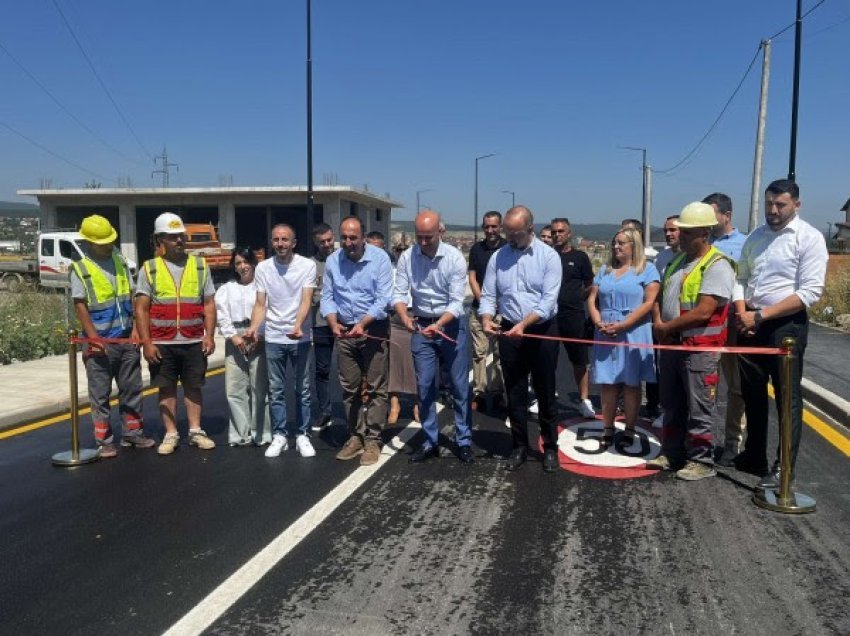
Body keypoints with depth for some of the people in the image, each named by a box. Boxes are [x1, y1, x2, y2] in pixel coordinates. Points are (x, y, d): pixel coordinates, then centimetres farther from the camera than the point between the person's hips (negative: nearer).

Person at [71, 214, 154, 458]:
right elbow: (80, 306, -10)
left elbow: (132, 297, 10)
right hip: (100, 341, -5)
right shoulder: (80, 269, -6)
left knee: (131, 389, 11)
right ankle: (104, 441, 13)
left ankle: (133, 433, 23)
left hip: (127, 338, 5)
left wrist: (136, 328, 0)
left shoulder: (120, 262, 9)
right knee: (100, 394, 4)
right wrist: (94, 338, -16)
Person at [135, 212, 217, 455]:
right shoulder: (149, 269, 1)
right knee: (167, 389, 7)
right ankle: (171, 434, 17)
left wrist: (209, 335, -3)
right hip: (162, 343, -1)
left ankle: (195, 431, 20)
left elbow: (209, 304, 5)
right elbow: (141, 309, -2)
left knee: (193, 387, 9)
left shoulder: (200, 265, 6)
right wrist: (146, 342, -9)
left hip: (194, 342, 1)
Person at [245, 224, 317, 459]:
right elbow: (260, 304, 1)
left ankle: (302, 435, 16)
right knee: (276, 391, 8)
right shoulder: (263, 268, 1)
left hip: (300, 337, -2)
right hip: (273, 338, 2)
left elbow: (306, 301, -14)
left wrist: (297, 326, -31)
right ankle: (279, 436, 18)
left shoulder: (307, 265, -7)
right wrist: (253, 328, -17)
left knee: (303, 390, 6)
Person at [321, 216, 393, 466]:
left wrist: (362, 324, -26)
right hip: (344, 331, 4)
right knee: (349, 388, 11)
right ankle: (355, 437, 22)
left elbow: (383, 299, -16)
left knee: (375, 388, 1)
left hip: (373, 329, -4)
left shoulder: (379, 258, -13)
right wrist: (334, 324, -15)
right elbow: (327, 297, 2)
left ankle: (372, 440, 8)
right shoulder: (332, 261, -1)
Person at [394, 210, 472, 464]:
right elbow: (399, 293, -9)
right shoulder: (407, 257, -8)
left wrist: (438, 325, -33)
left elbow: (456, 302, -18)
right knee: (424, 386, 7)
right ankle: (430, 441, 20)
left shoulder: (455, 258, -16)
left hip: (451, 323, -2)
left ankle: (463, 441, 17)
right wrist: (404, 316, -29)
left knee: (459, 386, 5)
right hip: (421, 325, 2)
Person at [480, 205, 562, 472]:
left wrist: (524, 323, -27)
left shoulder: (548, 256, -8)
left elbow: (549, 299, -15)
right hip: (509, 332, 3)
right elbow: (488, 296, 2)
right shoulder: (498, 256, 3)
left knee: (545, 393, 7)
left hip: (542, 332, -3)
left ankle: (550, 448, 20)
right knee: (515, 393, 11)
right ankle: (519, 447, 24)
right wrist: (487, 319, -18)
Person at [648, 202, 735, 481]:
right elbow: (660, 296, 17)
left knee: (699, 410, 2)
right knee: (672, 405, 17)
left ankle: (701, 461, 13)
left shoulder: (717, 266, -14)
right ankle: (672, 454, 29)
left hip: (700, 348, -8)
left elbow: (703, 312, -22)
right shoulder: (677, 261, 13)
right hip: (671, 345, 8)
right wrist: (658, 324, -3)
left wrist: (667, 327, -12)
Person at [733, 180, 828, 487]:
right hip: (750, 324, 6)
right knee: (752, 393, 15)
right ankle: (754, 456, 30)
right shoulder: (755, 237, 10)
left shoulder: (809, 237, -8)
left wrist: (760, 315, -18)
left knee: (787, 398, 2)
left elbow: (810, 292, -15)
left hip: (786, 325, -6)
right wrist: (742, 314, -6)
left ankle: (784, 467, 12)